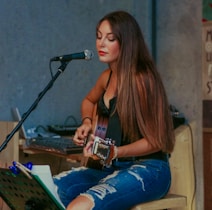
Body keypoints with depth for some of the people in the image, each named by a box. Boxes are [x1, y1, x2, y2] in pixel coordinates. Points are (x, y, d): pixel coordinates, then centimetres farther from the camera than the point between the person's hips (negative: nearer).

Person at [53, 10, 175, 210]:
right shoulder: (107, 76, 8)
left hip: (147, 170, -7)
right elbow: (89, 101, 31)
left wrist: (115, 152, -26)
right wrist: (87, 123, 11)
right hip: (111, 166, 8)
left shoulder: (142, 79, -16)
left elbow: (156, 140, -13)